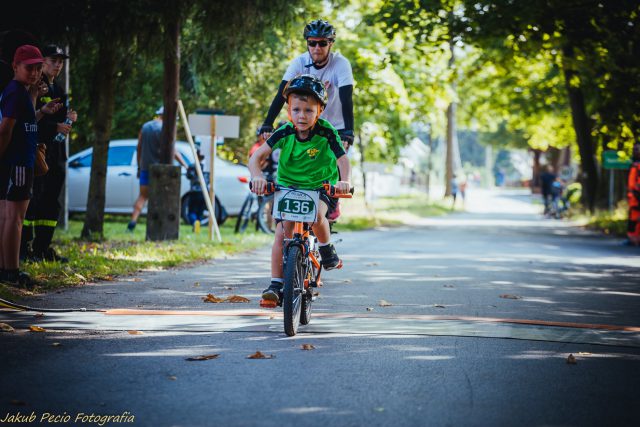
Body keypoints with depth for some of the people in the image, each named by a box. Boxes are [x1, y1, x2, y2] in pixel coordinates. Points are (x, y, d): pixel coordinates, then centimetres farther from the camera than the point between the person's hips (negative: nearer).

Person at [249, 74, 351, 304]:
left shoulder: (326, 132, -18)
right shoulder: (284, 133, -14)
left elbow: (342, 159, -24)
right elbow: (257, 156, -19)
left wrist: (344, 181, -45)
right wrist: (257, 176, -41)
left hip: (321, 187, -2)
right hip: (288, 186, 2)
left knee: (316, 215, -33)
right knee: (282, 233, -11)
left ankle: (327, 249, -2)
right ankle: (276, 284, -4)